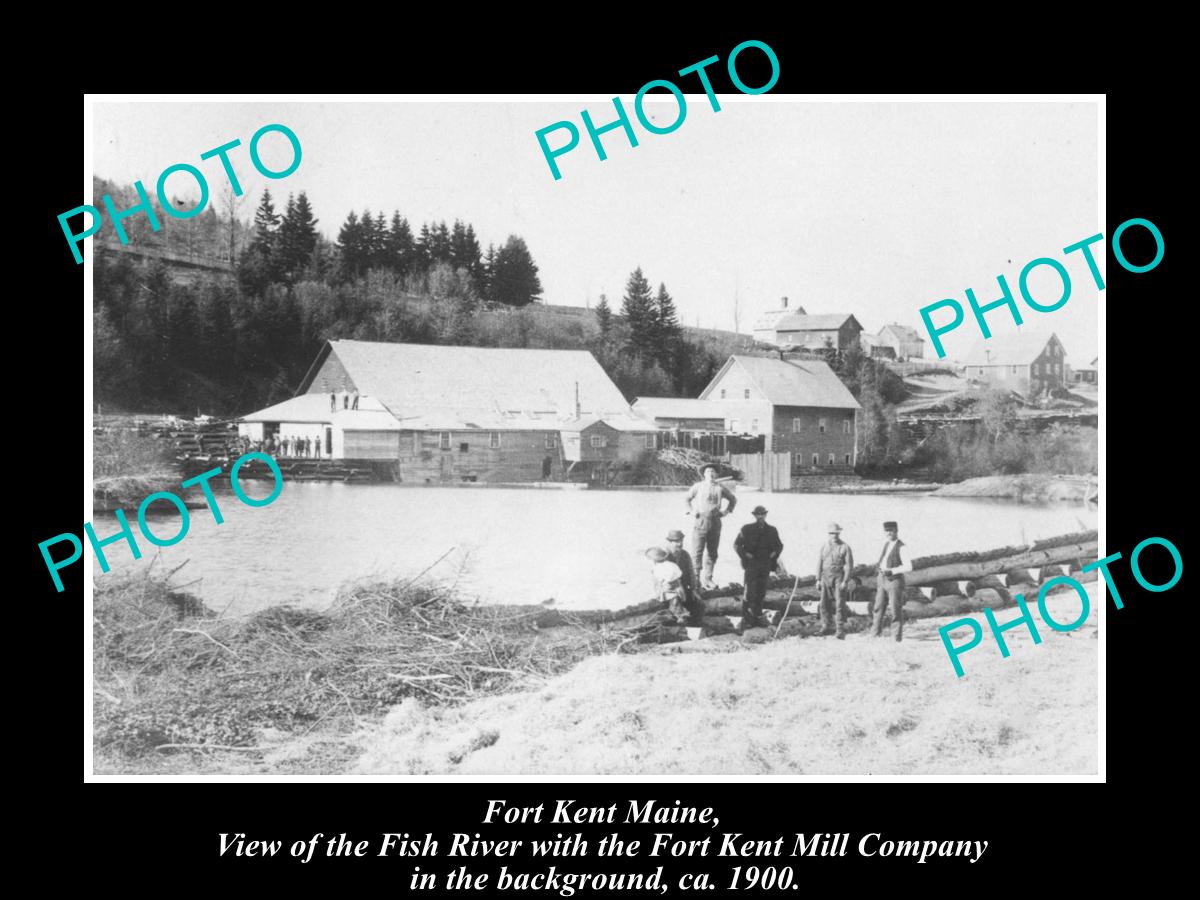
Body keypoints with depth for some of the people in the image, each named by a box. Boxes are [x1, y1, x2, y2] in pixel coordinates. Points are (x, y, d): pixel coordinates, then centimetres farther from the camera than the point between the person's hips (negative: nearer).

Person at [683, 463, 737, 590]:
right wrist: (691, 511, 2)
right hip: (701, 521, -3)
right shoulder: (698, 486, 3)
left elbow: (733, 499, 22)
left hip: (715, 522, 3)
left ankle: (707, 579, 15)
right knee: (697, 552, -7)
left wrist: (727, 511, 11)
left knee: (712, 553, 7)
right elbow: (687, 498, 14)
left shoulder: (720, 488, 8)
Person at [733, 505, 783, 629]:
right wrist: (745, 556, -5)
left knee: (761, 592, 8)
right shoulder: (747, 529, -4)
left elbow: (780, 545, 20)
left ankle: (757, 616, 18)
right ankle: (746, 619, -3)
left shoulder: (771, 530, 6)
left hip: (765, 565, 4)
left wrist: (774, 556, 7)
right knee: (750, 592, -8)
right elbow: (736, 545, 2)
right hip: (751, 564, -4)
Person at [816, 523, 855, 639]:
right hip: (826, 577, 4)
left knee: (840, 604, -7)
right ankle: (827, 627, 16)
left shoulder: (845, 547, -4)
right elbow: (820, 563, 11)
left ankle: (841, 630, -4)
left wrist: (845, 581, -13)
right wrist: (818, 579, 6)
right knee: (824, 603, 5)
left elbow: (849, 565, -6)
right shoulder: (824, 546, 9)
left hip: (839, 577, -4)